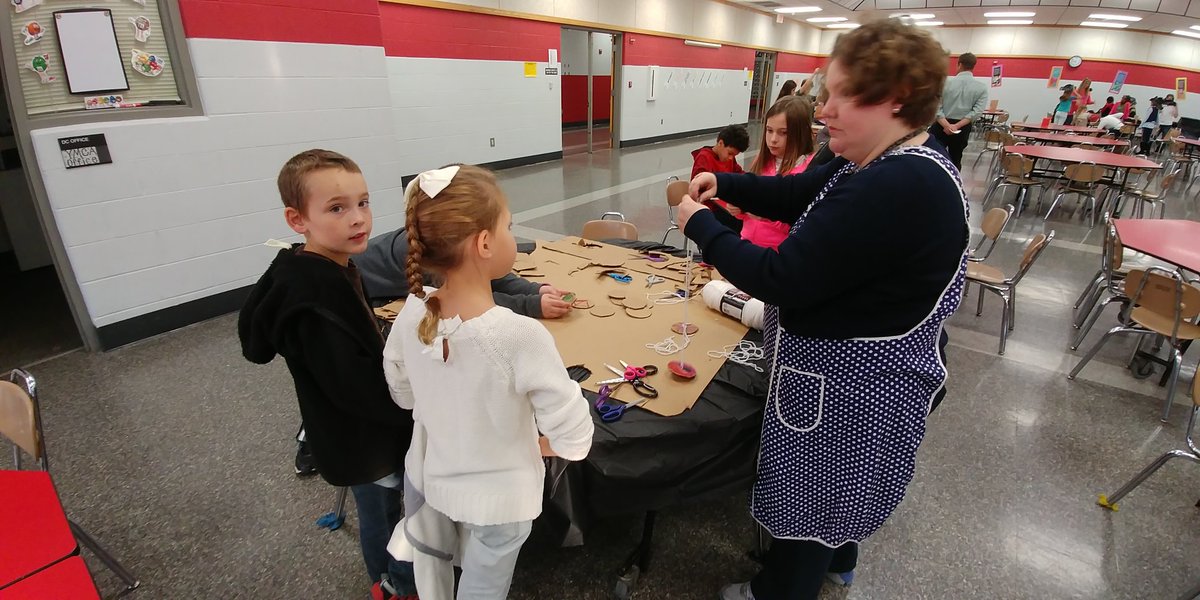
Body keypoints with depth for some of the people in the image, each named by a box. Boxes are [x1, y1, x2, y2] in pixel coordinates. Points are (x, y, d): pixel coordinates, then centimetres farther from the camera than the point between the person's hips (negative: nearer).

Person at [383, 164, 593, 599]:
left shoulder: (413, 313, -17)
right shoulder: (521, 336, -34)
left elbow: (403, 394, 1)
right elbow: (574, 439, -26)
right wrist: (534, 446, -4)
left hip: (429, 481, 5)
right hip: (497, 498, -4)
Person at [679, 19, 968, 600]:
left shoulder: (896, 188, -32)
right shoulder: (896, 161, 2)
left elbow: (781, 279, -32)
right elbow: (795, 195, 12)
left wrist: (700, 224, -19)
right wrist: (723, 183, -2)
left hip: (851, 380, -10)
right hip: (850, 362, 10)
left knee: (809, 487, 13)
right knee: (829, 483, 30)